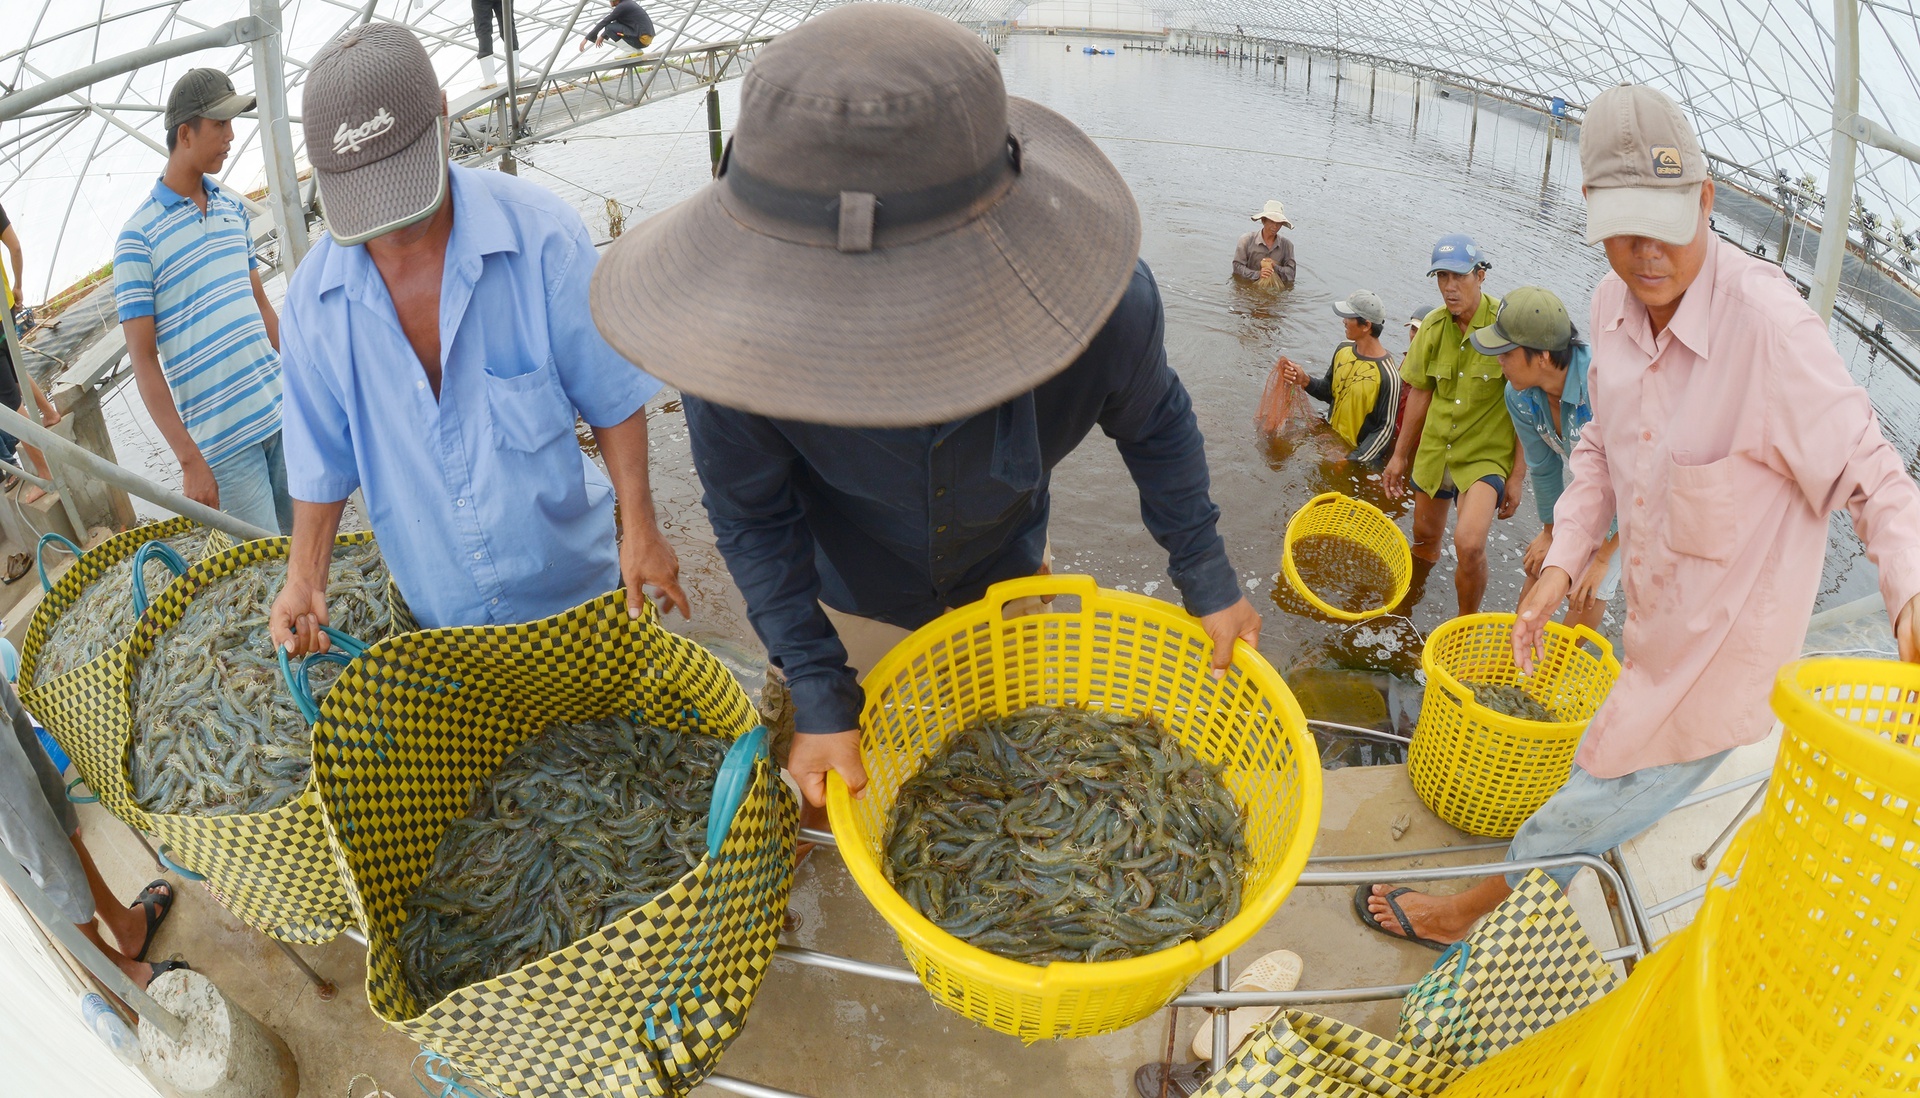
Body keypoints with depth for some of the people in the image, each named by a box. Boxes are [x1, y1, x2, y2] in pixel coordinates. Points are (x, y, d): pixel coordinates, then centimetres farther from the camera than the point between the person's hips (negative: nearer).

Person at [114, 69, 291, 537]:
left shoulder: (233, 207, 10)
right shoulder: (139, 235, -7)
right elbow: (143, 359, -8)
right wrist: (189, 459, -13)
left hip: (283, 412, 5)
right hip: (222, 438, -5)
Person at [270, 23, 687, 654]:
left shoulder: (540, 235, -18)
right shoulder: (313, 297, -9)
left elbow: (613, 396, -11)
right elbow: (323, 458, 2)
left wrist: (639, 529, -13)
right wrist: (305, 578, -8)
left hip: (570, 585, -2)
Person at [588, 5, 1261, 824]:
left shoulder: (1104, 304, -39)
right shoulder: (738, 334, -41)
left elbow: (1156, 426, -14)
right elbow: (751, 515, -21)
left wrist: (1207, 579, -6)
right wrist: (819, 694, -22)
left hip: (1005, 582, 2)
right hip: (852, 601, -1)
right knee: (850, 793, 25)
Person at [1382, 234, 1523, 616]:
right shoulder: (1433, 325, -2)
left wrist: (1517, 476, -13)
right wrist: (1399, 456, 14)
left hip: (1487, 454, -5)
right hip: (1434, 451, 5)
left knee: (1469, 542, -23)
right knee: (1424, 539, 19)